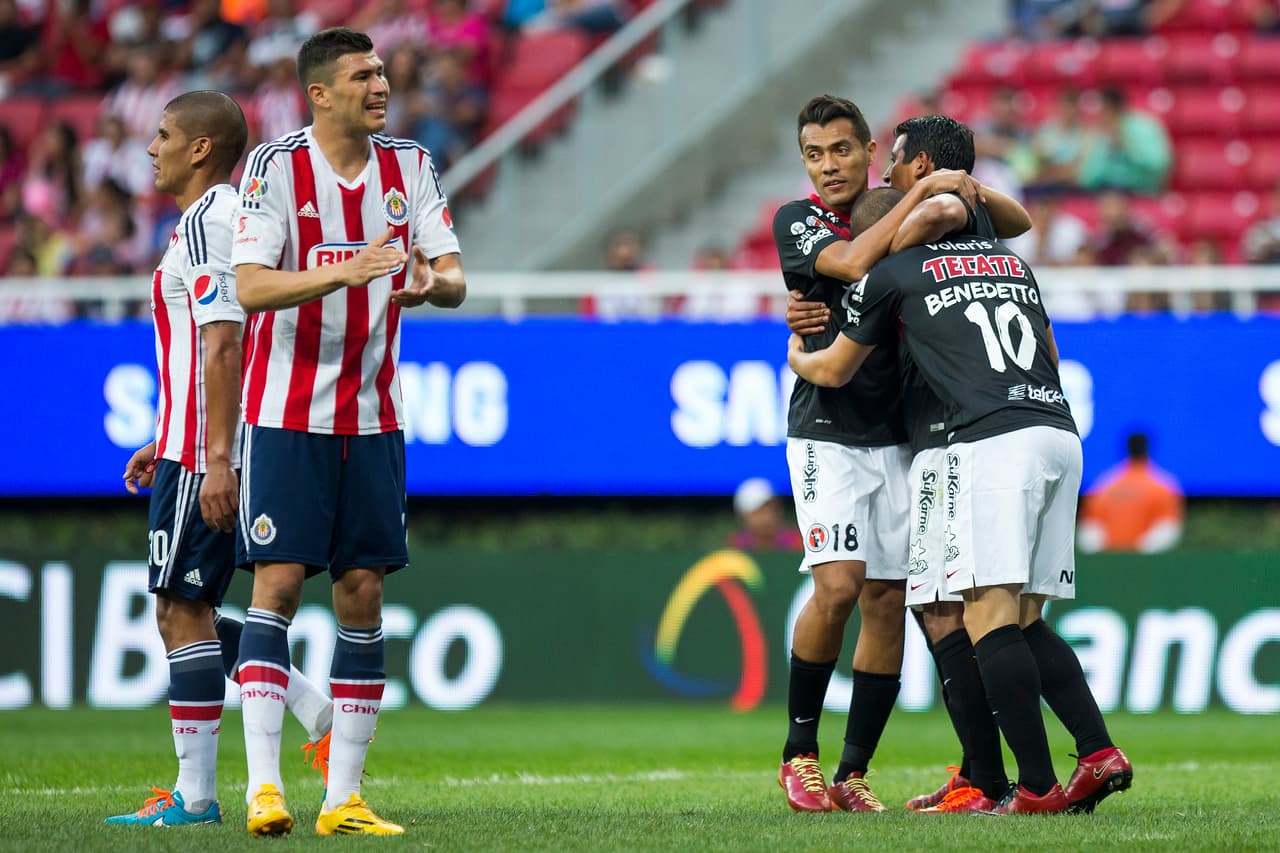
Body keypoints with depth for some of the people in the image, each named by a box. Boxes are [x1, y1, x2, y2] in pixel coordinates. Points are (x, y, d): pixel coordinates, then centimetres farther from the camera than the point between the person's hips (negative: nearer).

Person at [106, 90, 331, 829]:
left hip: (202, 457, -10)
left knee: (184, 612, -5)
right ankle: (321, 712, 9)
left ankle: (195, 795, -3)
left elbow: (222, 347, -21)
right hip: (207, 447, 10)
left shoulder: (207, 222, -13)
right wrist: (168, 442, 28)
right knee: (190, 611, 13)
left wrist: (215, 459, -24)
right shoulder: (233, 217, 18)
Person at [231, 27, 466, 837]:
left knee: (363, 592, 3)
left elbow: (455, 277, 2)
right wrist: (345, 271, -29)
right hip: (287, 412, -4)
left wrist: (430, 282, -22)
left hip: (373, 416, 4)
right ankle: (264, 785, -10)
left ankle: (344, 795, 7)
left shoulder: (410, 166, 6)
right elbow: (251, 287, -15)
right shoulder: (275, 166, -7)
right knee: (279, 581, -10)